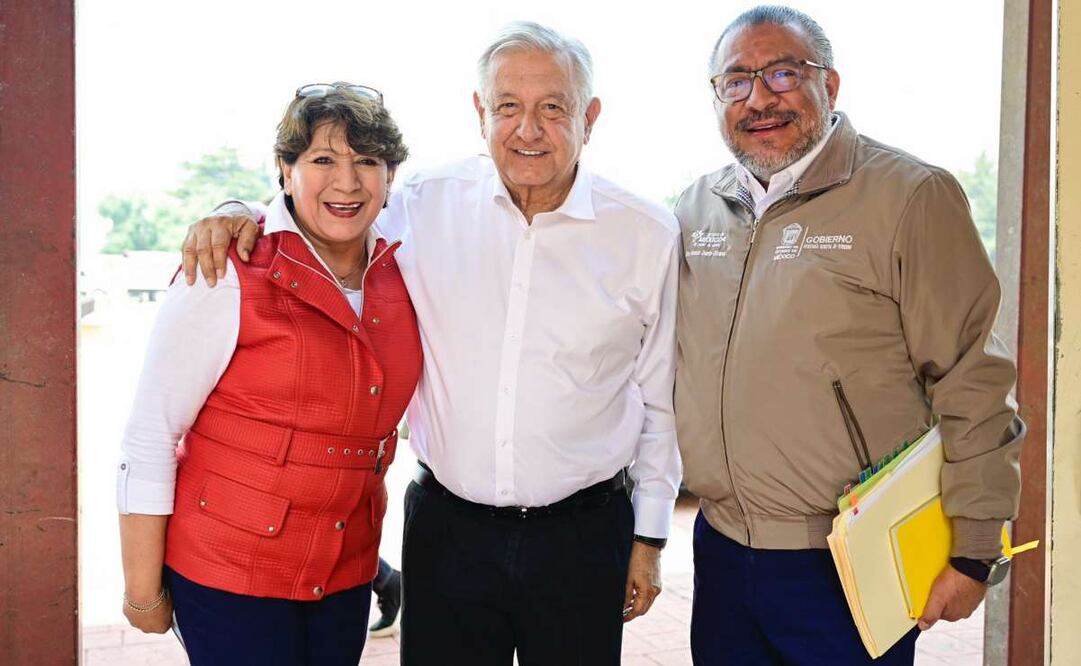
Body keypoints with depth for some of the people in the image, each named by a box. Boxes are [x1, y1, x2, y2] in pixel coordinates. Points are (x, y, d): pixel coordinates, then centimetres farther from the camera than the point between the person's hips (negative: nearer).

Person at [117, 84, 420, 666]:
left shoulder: (399, 274, 1)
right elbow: (147, 439, -12)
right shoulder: (230, 278, -14)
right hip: (230, 574, -5)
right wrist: (143, 593, -9)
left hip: (347, 575, 5)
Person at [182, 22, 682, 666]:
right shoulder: (428, 205, -3)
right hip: (446, 529, 1)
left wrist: (649, 536, 7)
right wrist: (240, 214, -9)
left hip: (581, 537, 0)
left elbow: (660, 398, 4)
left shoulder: (649, 233, -3)